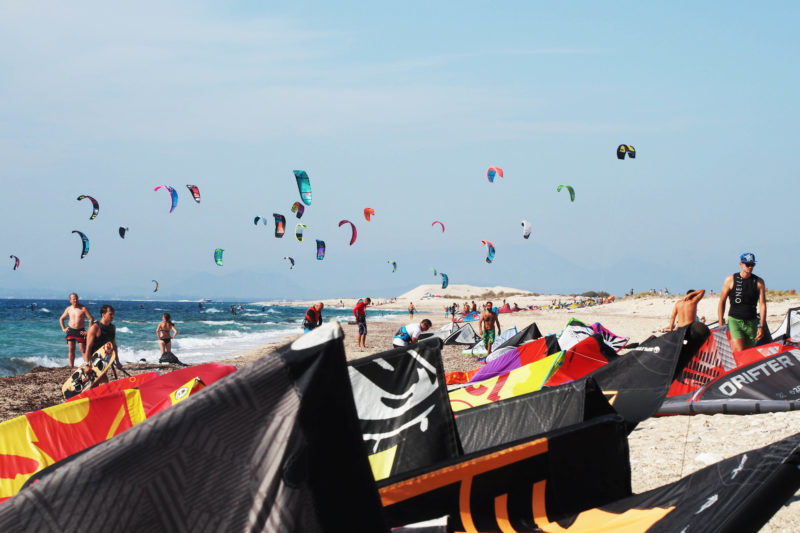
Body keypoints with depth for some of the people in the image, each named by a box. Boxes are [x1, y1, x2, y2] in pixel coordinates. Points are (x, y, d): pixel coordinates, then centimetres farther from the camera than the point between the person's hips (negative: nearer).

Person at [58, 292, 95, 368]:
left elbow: (91, 319, -8)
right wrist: (63, 328, 11)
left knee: (83, 350, -8)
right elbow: (61, 319, 22)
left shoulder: (83, 308, -6)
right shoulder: (68, 309, 7)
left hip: (80, 331, -4)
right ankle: (71, 367, 9)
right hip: (70, 331, 4)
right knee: (71, 350, 4)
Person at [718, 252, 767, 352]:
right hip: (734, 320, -2)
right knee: (739, 352, -21)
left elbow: (762, 304, 1)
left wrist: (761, 326, -7)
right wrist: (721, 324, 2)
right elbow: (722, 302, 5)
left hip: (751, 322, 2)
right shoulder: (731, 280, 0)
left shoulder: (759, 282, 3)